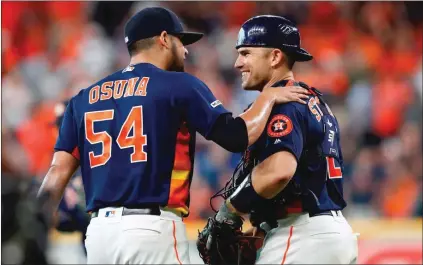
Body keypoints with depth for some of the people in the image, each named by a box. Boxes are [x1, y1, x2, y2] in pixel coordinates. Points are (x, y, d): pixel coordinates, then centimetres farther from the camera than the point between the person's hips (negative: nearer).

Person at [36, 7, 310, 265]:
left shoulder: (84, 98, 15)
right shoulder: (179, 85, 0)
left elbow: (58, 172, 8)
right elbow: (237, 136, -6)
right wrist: (268, 96, 12)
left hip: (98, 230, 6)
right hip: (152, 229, -6)